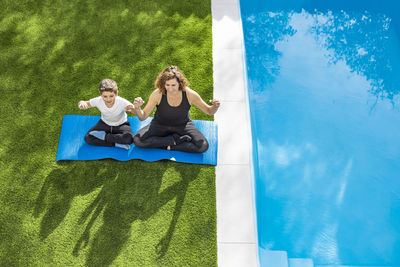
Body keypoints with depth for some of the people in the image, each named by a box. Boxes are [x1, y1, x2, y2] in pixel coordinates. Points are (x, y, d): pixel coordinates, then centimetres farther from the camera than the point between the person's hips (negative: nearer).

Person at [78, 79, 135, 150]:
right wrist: (82, 103, -35)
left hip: (120, 125, -2)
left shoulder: (122, 102, -32)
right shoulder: (98, 101, -24)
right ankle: (117, 144, -17)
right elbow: (80, 104, -9)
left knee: (130, 138, -34)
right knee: (88, 138, -19)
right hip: (105, 124, 3)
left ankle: (104, 136, -12)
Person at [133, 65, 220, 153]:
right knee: (138, 140, -24)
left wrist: (215, 107, -36)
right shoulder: (158, 94, -26)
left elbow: (209, 111, -12)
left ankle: (170, 146, -11)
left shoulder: (189, 94, -24)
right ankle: (174, 140, -13)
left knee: (203, 146, -25)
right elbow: (143, 117, -18)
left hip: (183, 125, 0)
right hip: (160, 125, 1)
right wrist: (137, 108, -40)